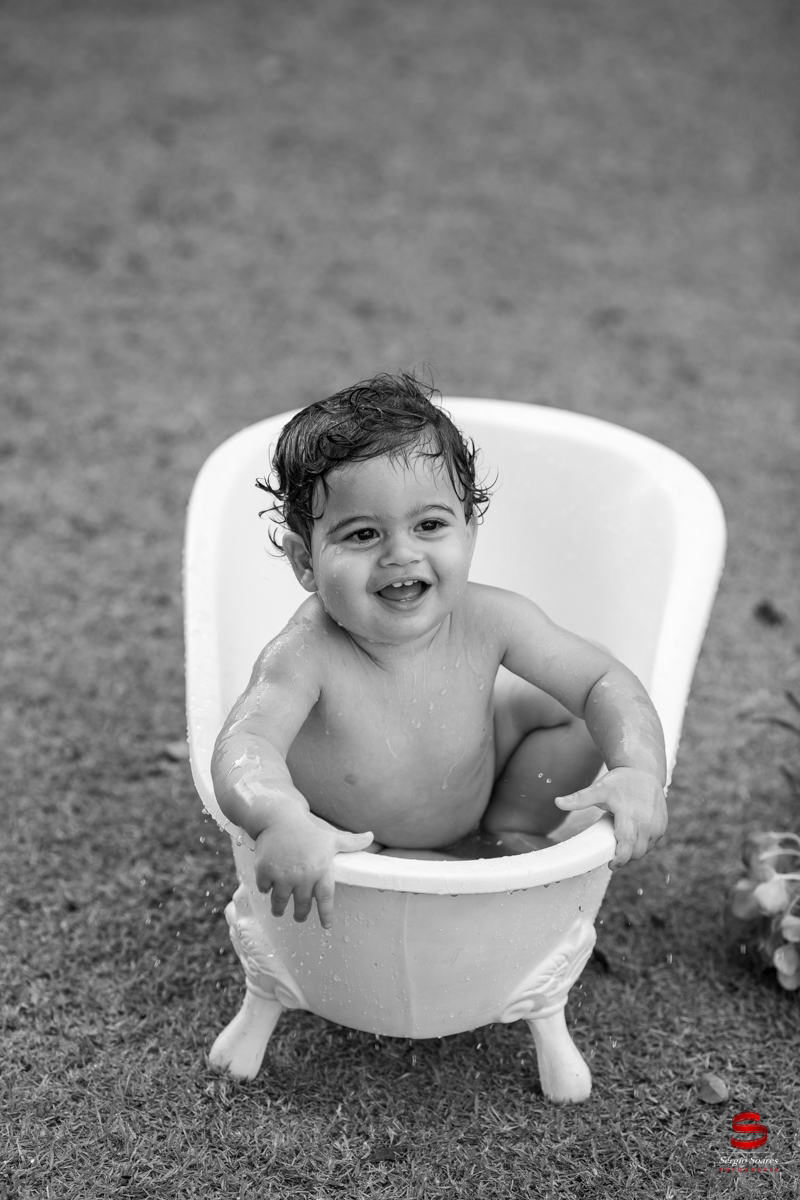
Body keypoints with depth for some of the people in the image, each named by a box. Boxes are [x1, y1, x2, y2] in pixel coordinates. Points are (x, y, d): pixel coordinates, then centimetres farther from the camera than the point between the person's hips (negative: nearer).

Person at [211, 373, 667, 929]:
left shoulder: (488, 620, -27)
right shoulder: (307, 655, -38)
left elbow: (606, 682, -20)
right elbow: (243, 747, -51)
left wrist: (640, 770, -40)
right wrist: (281, 819, -74)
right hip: (346, 838, -2)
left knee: (574, 715, -7)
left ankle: (510, 836, 13)